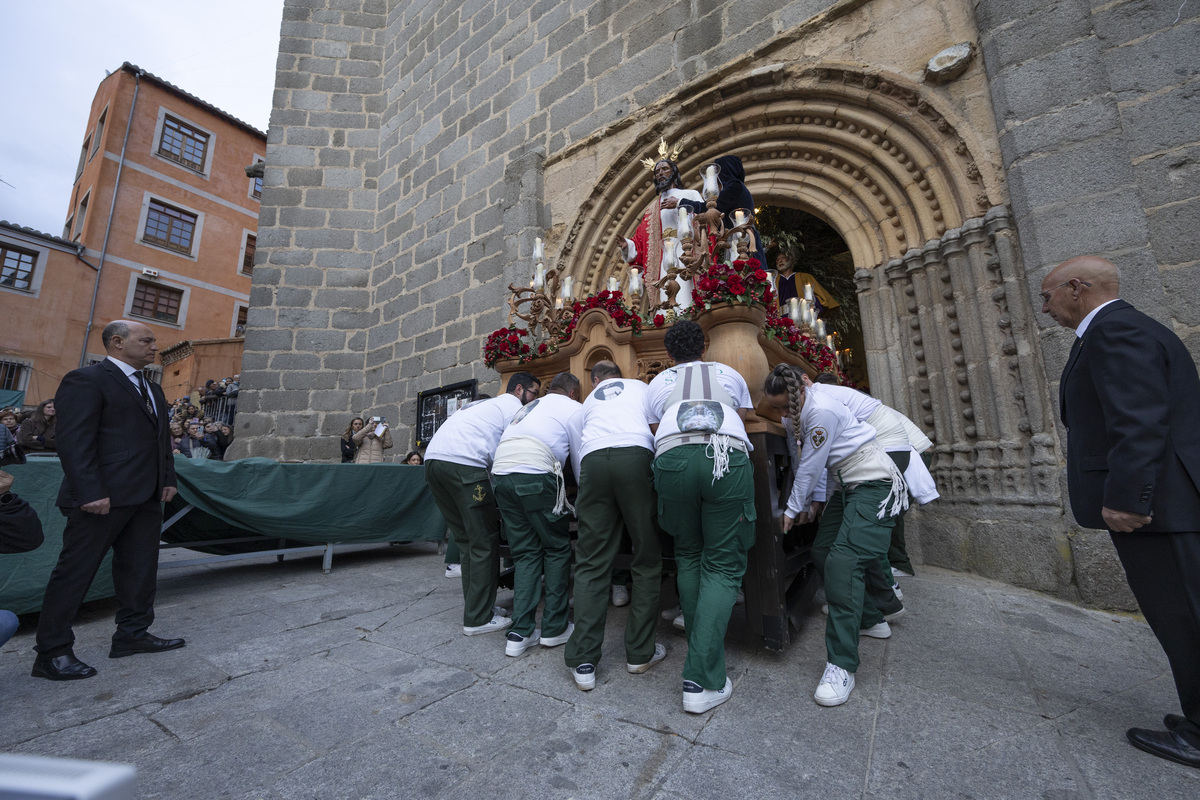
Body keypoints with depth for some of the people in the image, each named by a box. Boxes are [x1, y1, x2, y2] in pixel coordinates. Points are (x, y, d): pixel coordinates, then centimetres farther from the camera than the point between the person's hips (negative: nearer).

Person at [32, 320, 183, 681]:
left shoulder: (153, 389, 18)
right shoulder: (85, 380, -7)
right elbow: (73, 441, -15)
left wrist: (168, 478, 11)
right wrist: (91, 493, -20)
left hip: (146, 497, 8)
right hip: (103, 497, -8)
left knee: (140, 567, 12)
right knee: (76, 570, 4)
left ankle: (133, 633, 24)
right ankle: (52, 652, 17)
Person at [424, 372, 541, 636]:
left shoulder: (485, 404, 33)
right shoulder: (515, 407, 8)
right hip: (464, 464, -9)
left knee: (467, 539, 15)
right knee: (484, 542, -1)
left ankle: (474, 606, 23)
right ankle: (478, 619, 5)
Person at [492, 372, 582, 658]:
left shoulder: (530, 406, 30)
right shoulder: (573, 408, 13)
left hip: (500, 474, 6)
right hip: (536, 475, -6)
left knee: (525, 553, 14)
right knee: (557, 549, 10)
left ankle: (520, 633, 13)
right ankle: (554, 628, 16)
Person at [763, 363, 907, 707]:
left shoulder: (821, 411, -24)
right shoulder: (798, 415, 5)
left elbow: (809, 467, -18)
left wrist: (792, 510, -8)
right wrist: (816, 499, 8)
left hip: (875, 485, -10)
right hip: (845, 487, 10)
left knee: (844, 562, -21)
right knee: (822, 555, 9)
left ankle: (841, 665, -16)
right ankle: (870, 620, 31)